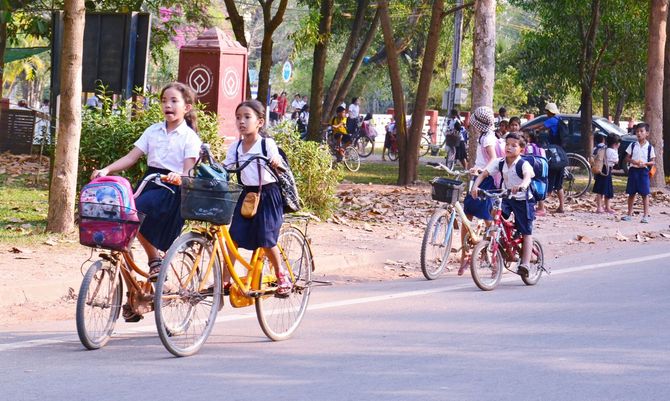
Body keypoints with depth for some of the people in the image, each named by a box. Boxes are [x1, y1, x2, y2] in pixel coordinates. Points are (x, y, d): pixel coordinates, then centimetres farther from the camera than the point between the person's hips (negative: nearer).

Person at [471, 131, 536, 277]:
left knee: (526, 232, -3)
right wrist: (475, 186, -28)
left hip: (523, 200, -4)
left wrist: (522, 185, -61)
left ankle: (525, 263, -5)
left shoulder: (524, 164, -18)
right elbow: (483, 174, -9)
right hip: (506, 197, 4)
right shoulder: (499, 162, -5)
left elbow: (528, 176, -39)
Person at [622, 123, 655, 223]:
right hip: (633, 170, 2)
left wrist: (645, 163, -16)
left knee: (645, 194, -4)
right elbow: (627, 158, 7)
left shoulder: (649, 147, 0)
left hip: (643, 171, -2)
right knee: (631, 193, 8)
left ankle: (645, 215, -1)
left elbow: (653, 162, 2)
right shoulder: (632, 145, 5)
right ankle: (629, 214, 18)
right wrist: (632, 161, -14)